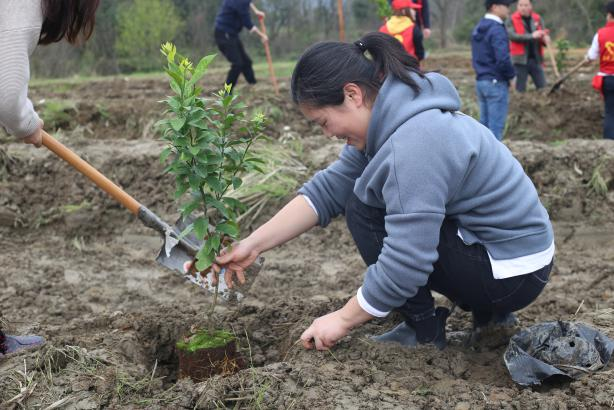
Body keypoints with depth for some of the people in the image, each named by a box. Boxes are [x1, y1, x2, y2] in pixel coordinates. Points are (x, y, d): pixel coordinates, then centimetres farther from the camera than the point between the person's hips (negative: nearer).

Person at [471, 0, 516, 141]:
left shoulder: (478, 29, 12)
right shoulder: (497, 30, -16)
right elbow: (502, 59, -23)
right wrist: (511, 76, -8)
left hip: (481, 81, 9)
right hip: (496, 82, -9)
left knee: (484, 124, 13)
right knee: (496, 126, -4)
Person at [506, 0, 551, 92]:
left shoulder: (538, 19, 10)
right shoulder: (511, 20, 0)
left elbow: (545, 35, 7)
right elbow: (512, 36, -15)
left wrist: (545, 39, -19)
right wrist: (531, 36, -22)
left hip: (536, 59, 3)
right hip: (520, 59, -3)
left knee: (543, 88, 2)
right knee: (520, 89, 2)